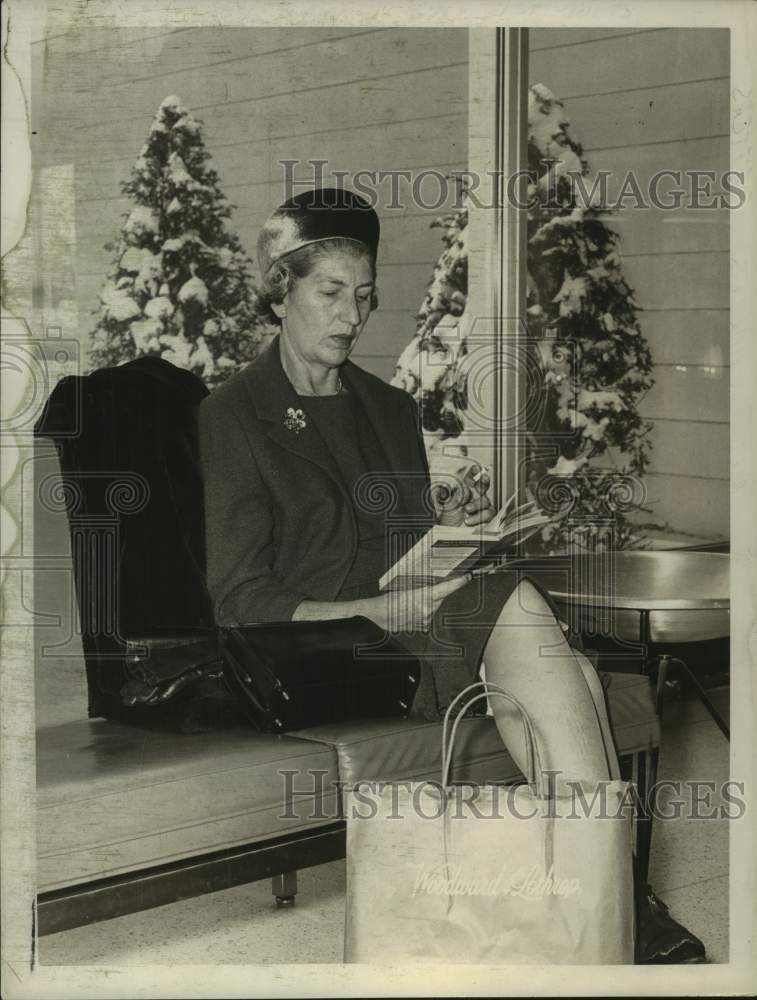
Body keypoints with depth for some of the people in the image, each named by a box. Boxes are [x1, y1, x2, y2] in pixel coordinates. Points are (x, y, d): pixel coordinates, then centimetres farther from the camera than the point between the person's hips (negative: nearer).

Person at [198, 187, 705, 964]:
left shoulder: (390, 408, 22)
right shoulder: (235, 414, 2)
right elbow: (239, 600, -6)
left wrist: (459, 531, 3)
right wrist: (376, 612, -17)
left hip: (420, 621, 6)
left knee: (559, 673, -28)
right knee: (520, 608, -31)